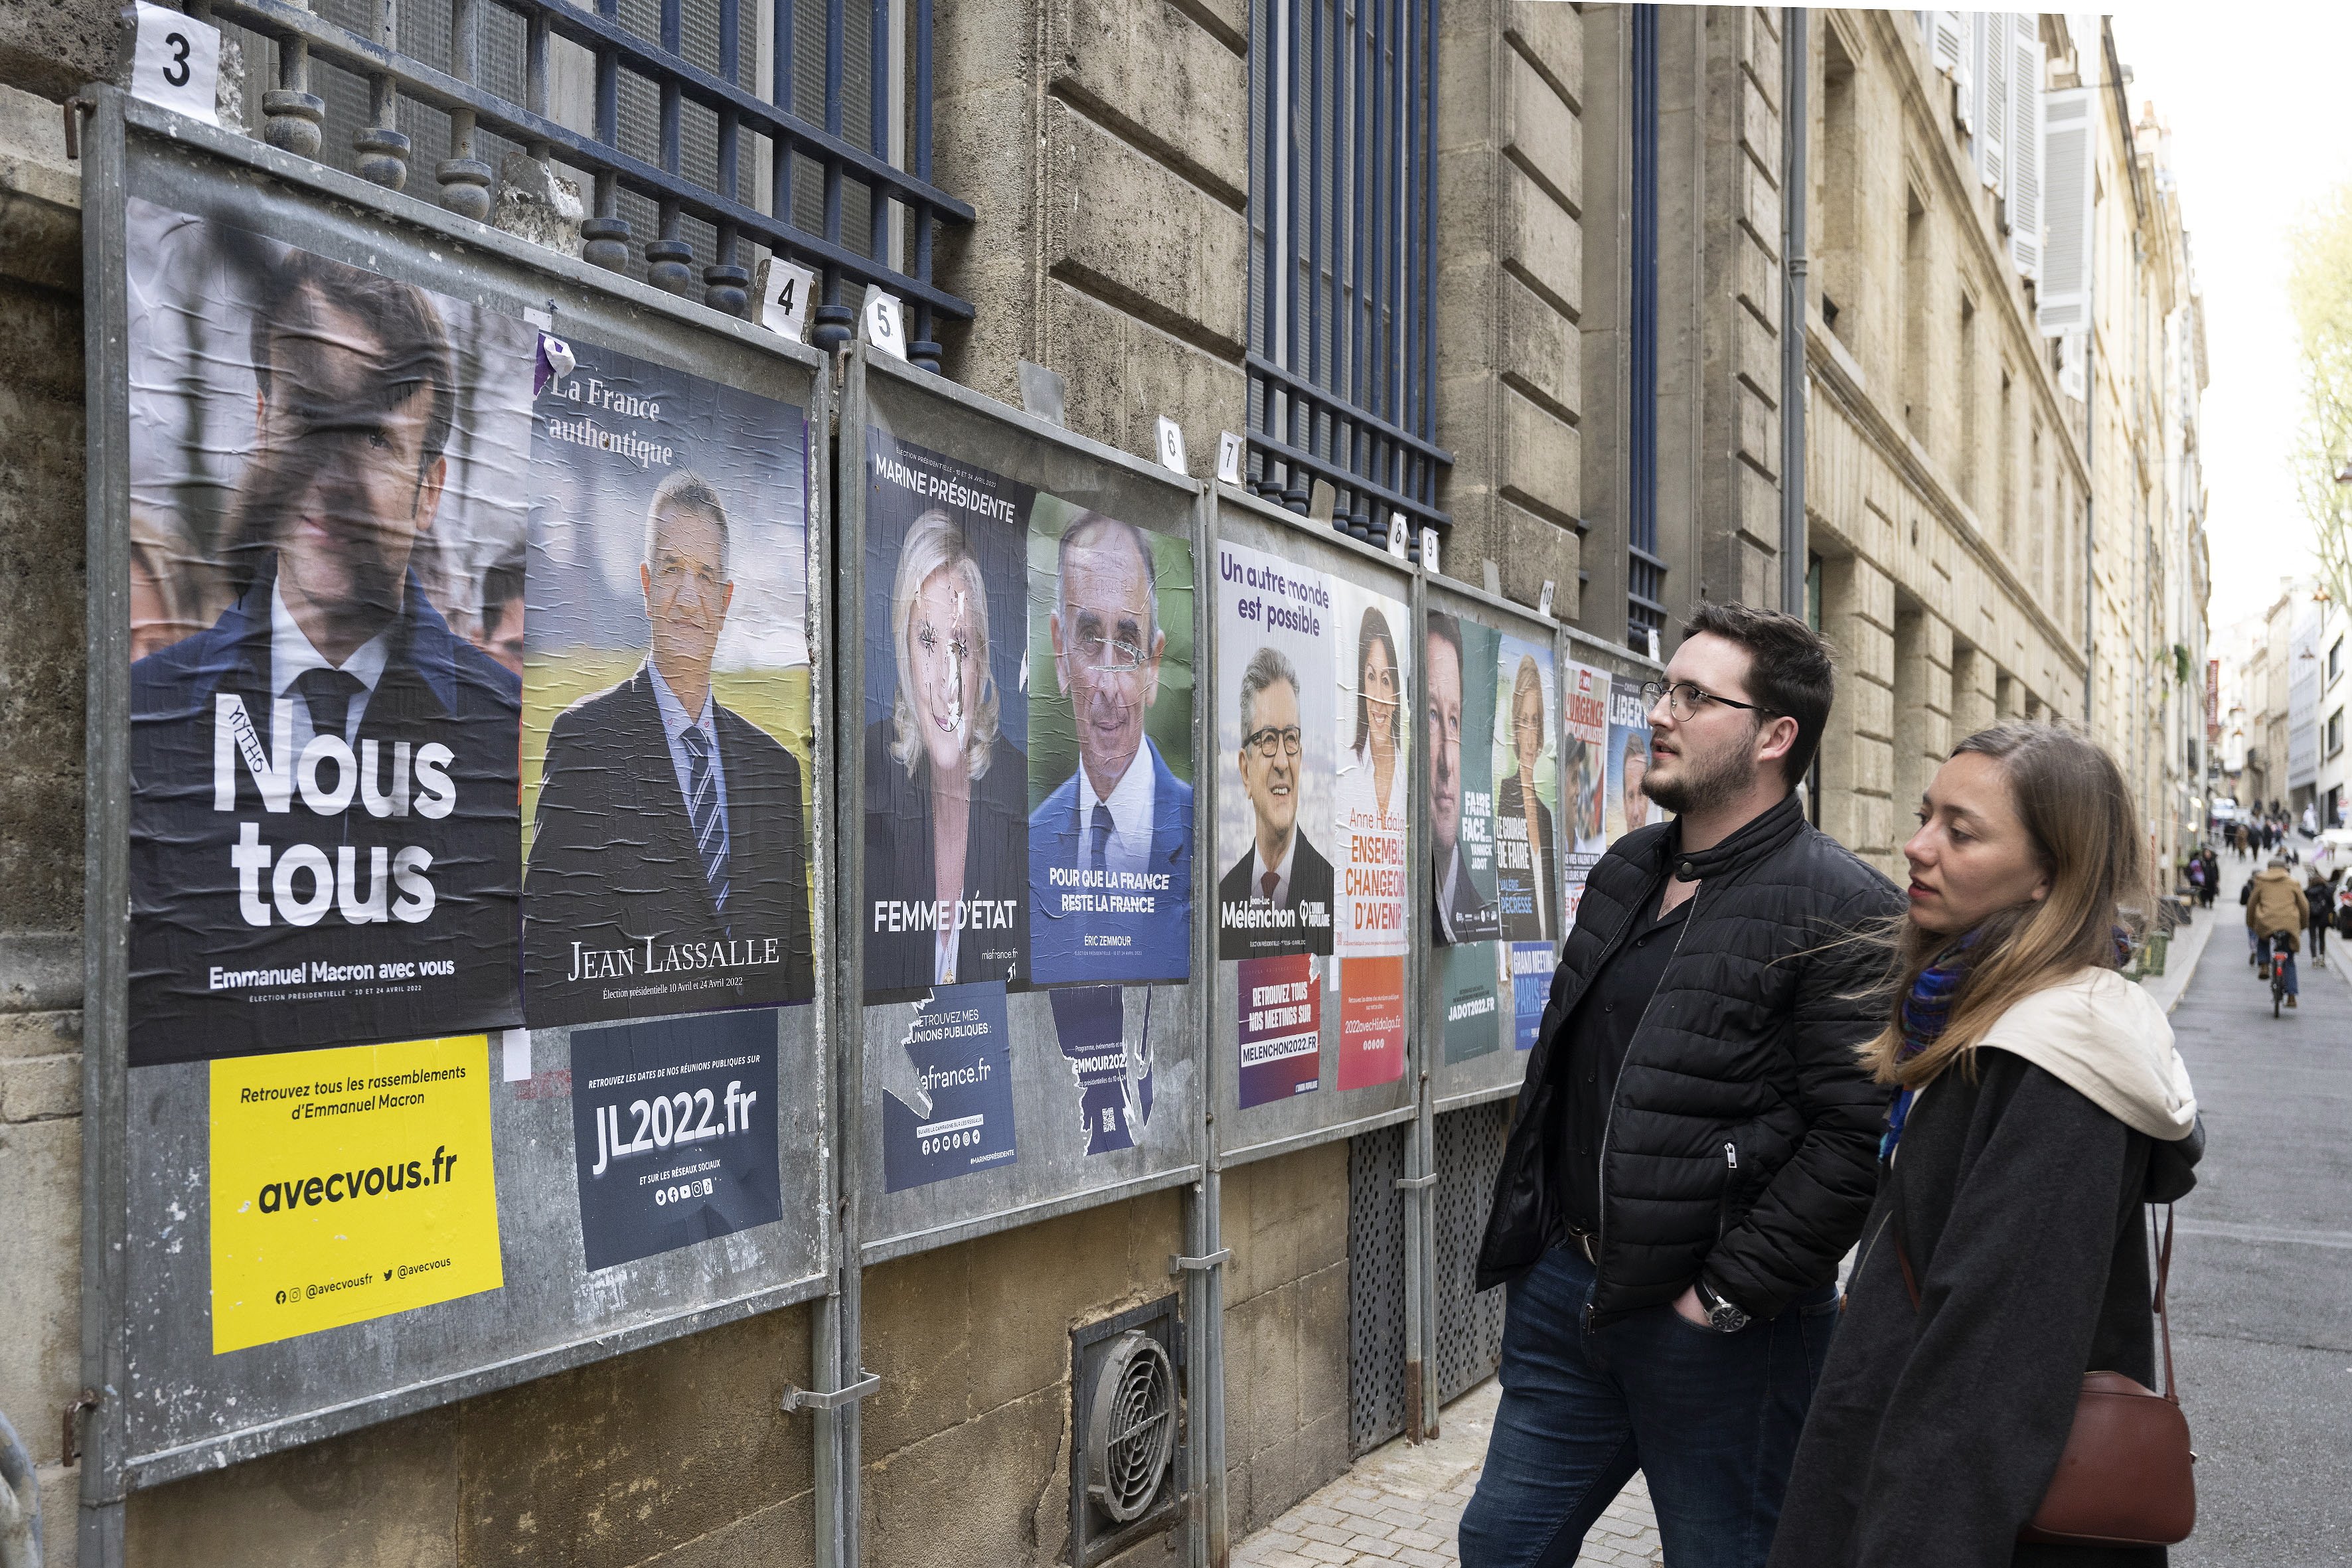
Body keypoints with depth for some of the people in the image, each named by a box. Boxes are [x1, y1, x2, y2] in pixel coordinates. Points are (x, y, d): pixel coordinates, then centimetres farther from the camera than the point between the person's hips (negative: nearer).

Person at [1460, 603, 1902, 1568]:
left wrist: (1729, 1295, -18)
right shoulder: (1627, 872, 10)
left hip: (1718, 1330, -7)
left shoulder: (1844, 912, -16)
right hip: (1562, 1290, 8)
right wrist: (1533, 1232, 14)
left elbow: (1856, 1136, -21)